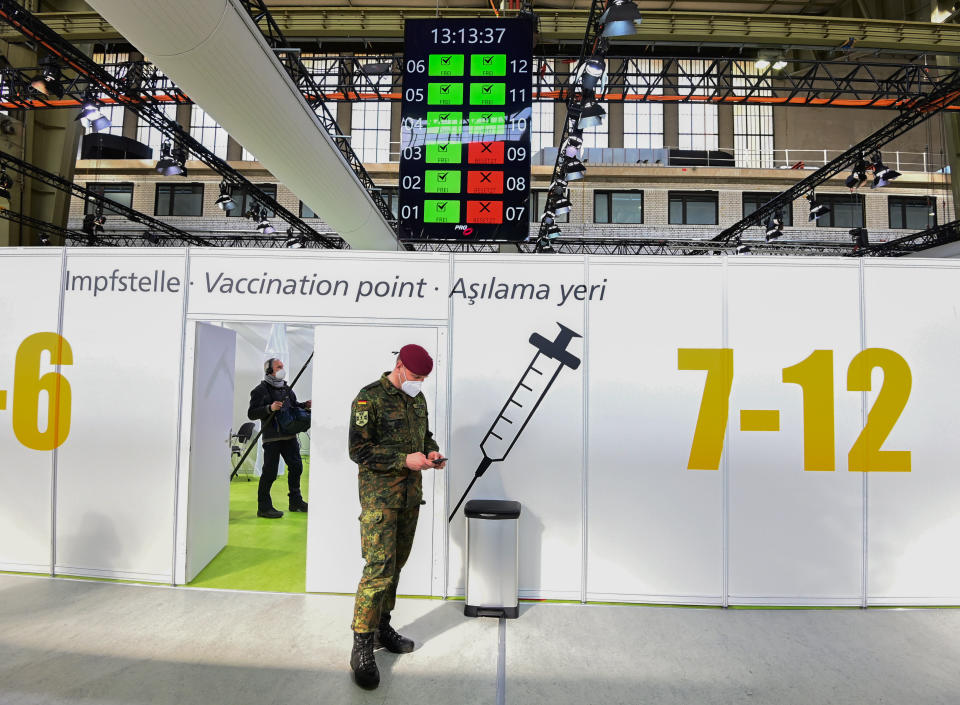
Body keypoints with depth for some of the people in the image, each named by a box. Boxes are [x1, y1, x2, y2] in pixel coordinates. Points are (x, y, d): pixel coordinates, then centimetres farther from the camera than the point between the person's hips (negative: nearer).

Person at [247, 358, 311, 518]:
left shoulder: (286, 388, 16)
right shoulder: (260, 390, -4)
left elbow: (294, 405, 27)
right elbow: (251, 413, -11)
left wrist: (305, 405, 7)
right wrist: (270, 408, -24)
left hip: (290, 435, 7)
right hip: (272, 437, -7)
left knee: (296, 467, 12)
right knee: (270, 472, -6)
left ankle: (296, 501, 27)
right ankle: (264, 507, 6)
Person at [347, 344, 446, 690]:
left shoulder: (417, 399, 9)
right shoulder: (369, 398, -13)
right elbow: (359, 450, -17)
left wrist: (432, 453, -2)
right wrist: (405, 460, -22)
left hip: (410, 493, 7)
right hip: (379, 495, -7)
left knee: (396, 564, 15)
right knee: (378, 568, -9)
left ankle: (382, 626, 31)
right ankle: (361, 646, 5)